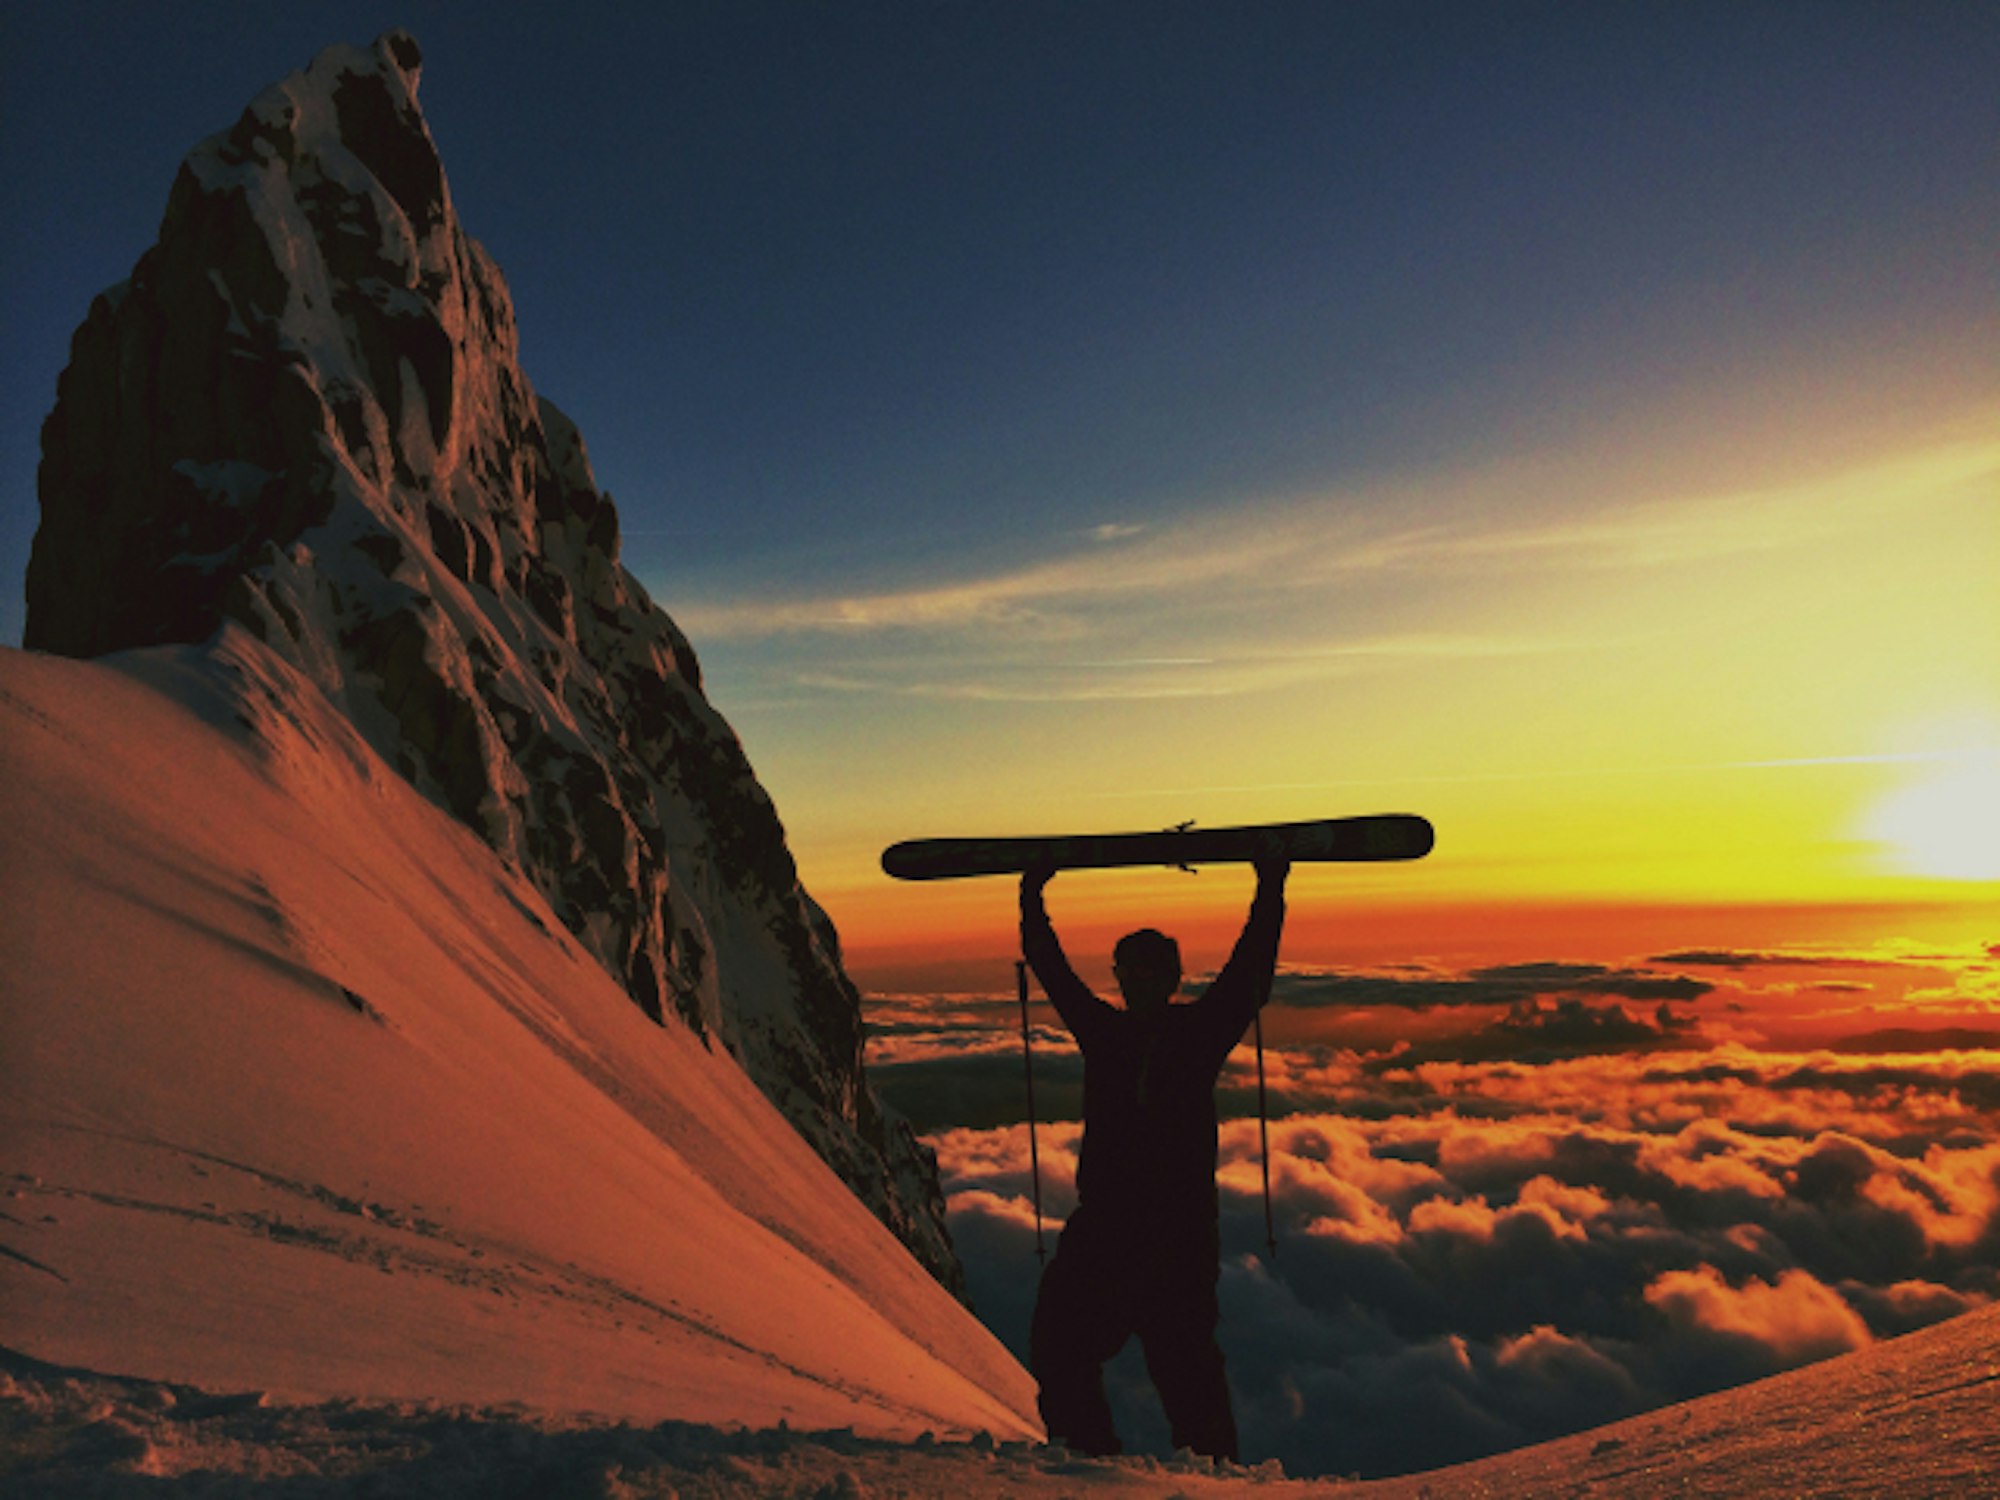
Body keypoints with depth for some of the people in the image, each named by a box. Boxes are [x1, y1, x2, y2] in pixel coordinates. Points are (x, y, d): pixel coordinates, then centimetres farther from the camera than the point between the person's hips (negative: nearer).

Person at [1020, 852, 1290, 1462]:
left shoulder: (1201, 1031, 3)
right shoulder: (1102, 1031, 8)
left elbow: (1250, 972, -2)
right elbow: (1052, 971, 10)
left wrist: (1270, 892, -4)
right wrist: (1032, 900, 9)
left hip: (1181, 1233, -3)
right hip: (1101, 1225, 3)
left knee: (1185, 1361, 0)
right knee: (1057, 1348, 2)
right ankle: (1091, 1457, 20)